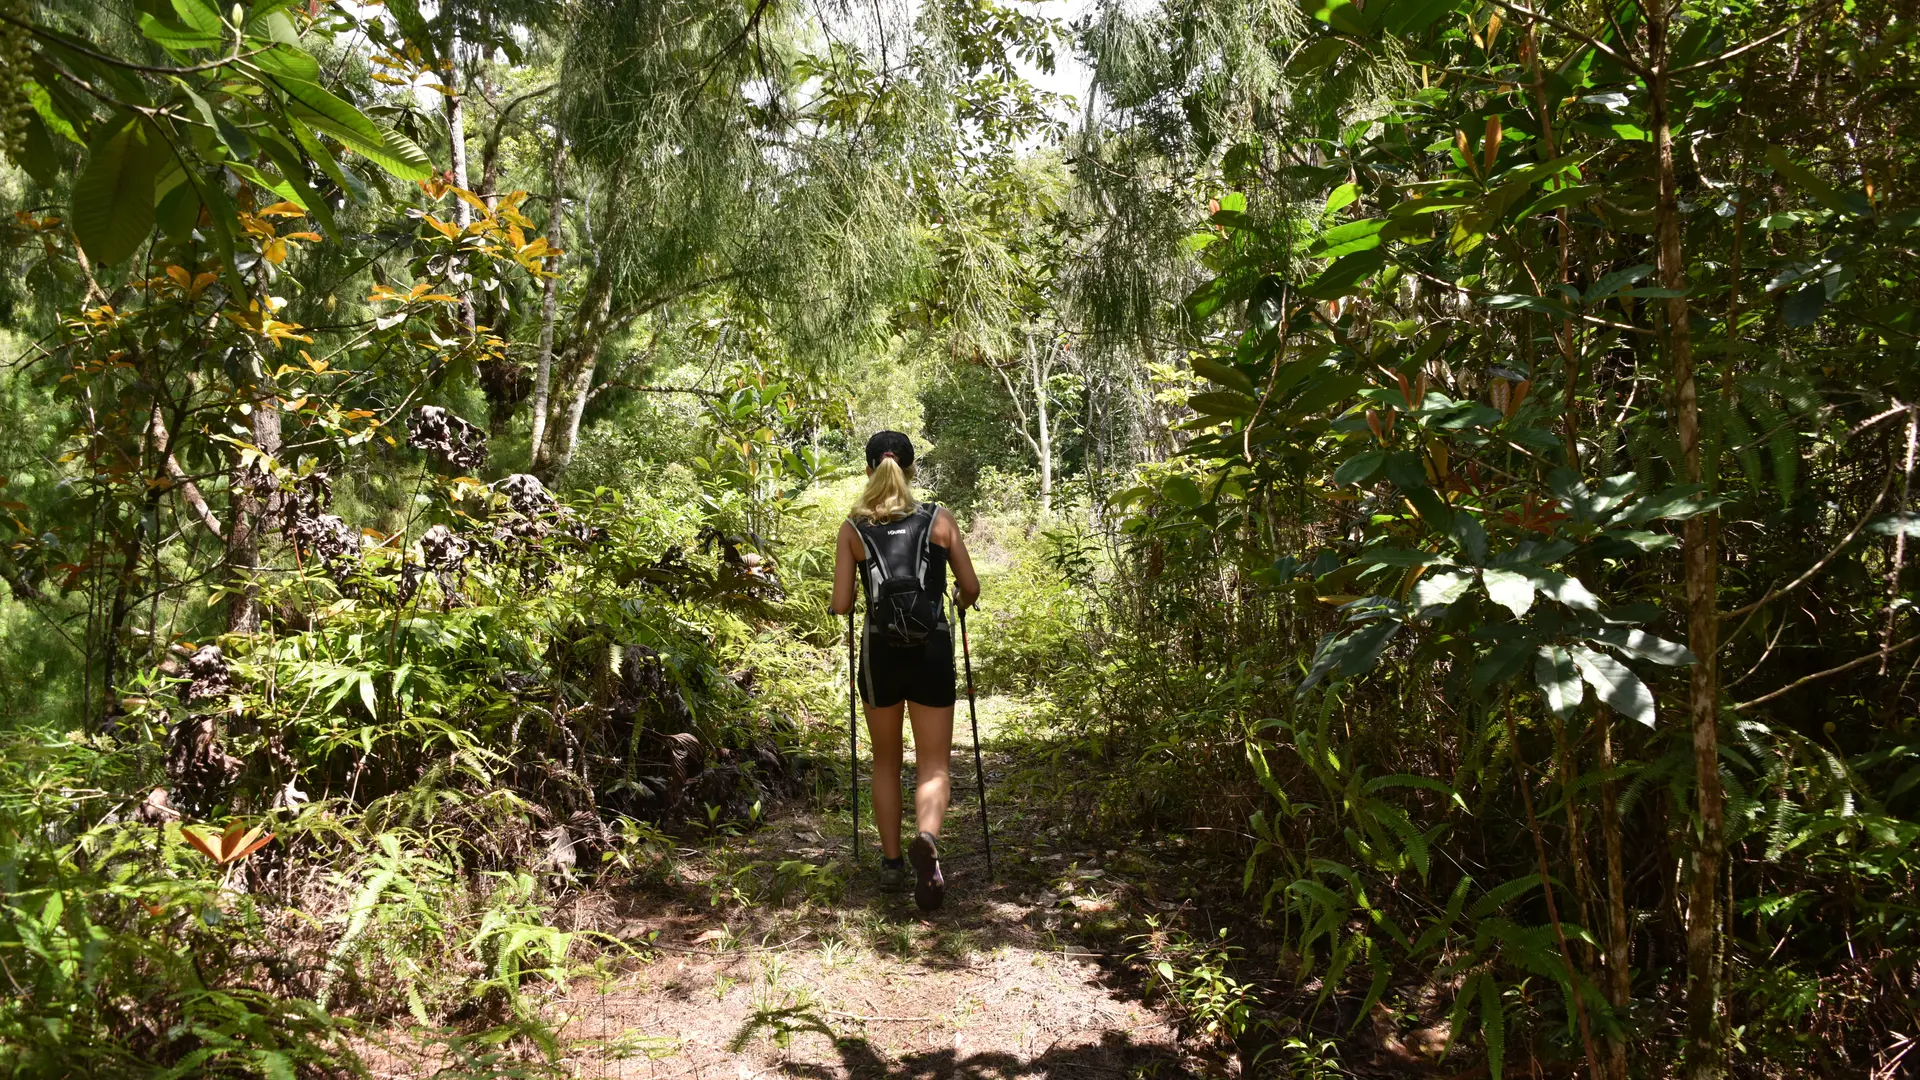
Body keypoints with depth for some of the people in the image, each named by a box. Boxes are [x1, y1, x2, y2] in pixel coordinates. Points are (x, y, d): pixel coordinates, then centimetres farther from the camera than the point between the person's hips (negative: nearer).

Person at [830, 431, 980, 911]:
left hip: (880, 650, 1)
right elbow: (971, 589, 4)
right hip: (932, 649, 0)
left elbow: (840, 606, -2)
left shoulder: (853, 527, 0)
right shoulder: (939, 520, 1)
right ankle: (927, 840, -23)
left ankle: (892, 863, 22)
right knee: (934, 765, 4)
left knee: (886, 762, 18)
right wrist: (957, 601, 26)